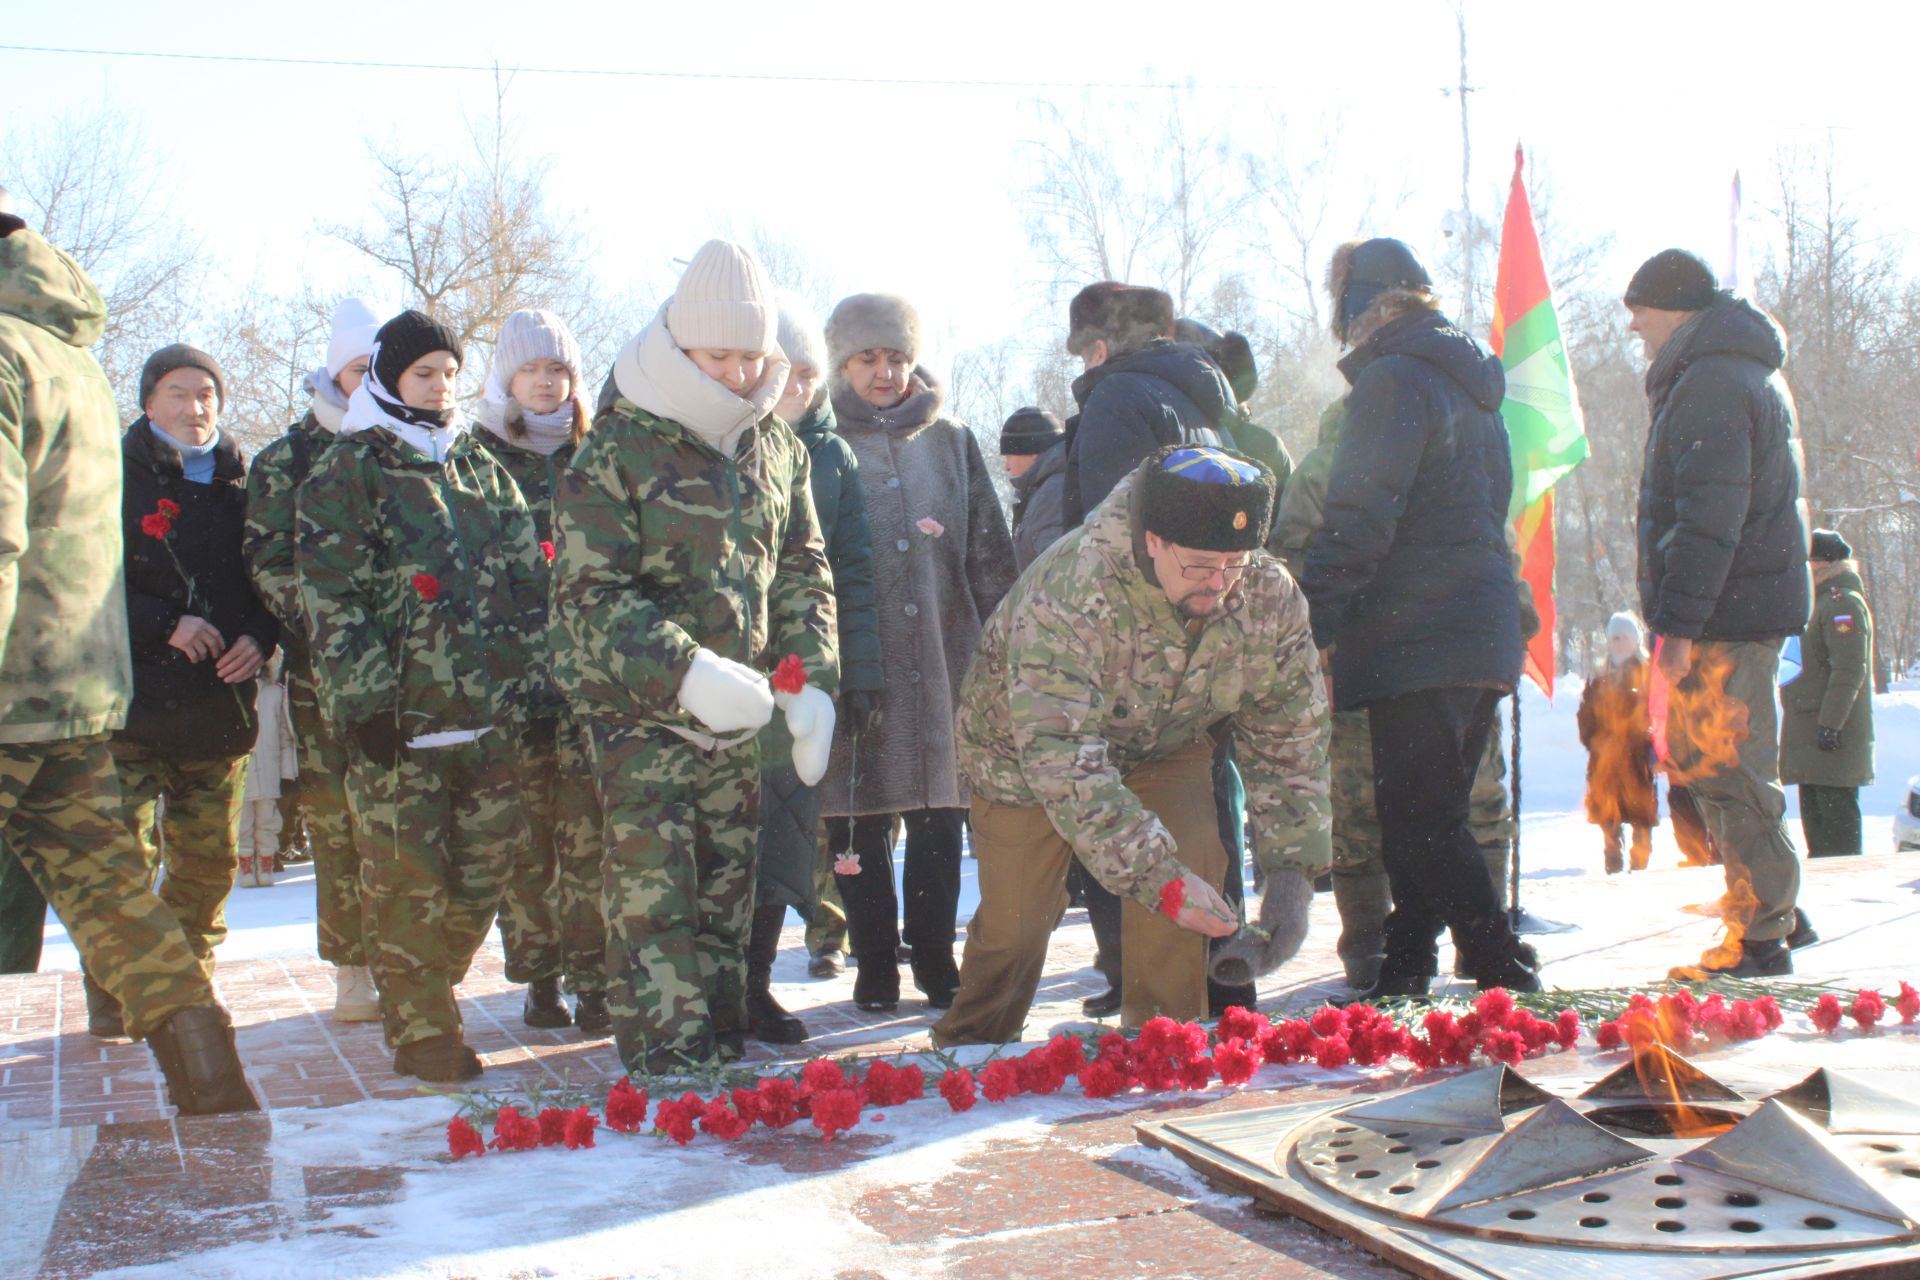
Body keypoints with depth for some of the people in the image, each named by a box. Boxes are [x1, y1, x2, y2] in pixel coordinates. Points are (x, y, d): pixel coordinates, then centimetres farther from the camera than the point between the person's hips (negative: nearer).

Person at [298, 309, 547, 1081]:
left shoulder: (480, 467, 17)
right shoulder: (346, 473, 0)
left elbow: (527, 576, 18)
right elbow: (331, 599, -7)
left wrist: (528, 673, 10)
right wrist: (365, 696, -14)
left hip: (489, 707, 6)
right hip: (397, 710, -5)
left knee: (488, 859, 8)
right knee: (407, 873, -3)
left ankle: (427, 996, 25)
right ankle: (421, 1029, 6)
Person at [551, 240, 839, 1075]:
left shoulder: (776, 447, 9)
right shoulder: (619, 449, -10)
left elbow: (803, 571, 14)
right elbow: (589, 595, -15)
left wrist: (811, 681, -1)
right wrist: (689, 673, -26)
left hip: (740, 716, 5)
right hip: (642, 712, -5)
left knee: (727, 890, 11)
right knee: (654, 896, -8)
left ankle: (723, 1059, 22)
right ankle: (670, 1070, -3)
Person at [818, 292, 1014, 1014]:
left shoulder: (951, 443, 13)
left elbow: (990, 555, 13)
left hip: (941, 659, 2)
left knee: (939, 818, 5)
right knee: (859, 820, 3)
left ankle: (934, 955, 17)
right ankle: (875, 963, 14)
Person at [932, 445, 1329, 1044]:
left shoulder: (1272, 597, -24)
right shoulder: (1067, 594, -41)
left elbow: (1290, 740, -12)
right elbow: (1062, 759, -44)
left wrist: (1291, 868, -22)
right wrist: (1156, 876, -50)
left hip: (1165, 747, 4)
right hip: (1026, 753, -3)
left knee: (1194, 869, -20)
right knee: (1015, 922, -2)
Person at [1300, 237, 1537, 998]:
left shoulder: (1393, 380, -9)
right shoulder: (1468, 383, 21)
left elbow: (1359, 520, -18)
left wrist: (1315, 621, -17)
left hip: (1419, 639, -10)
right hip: (1484, 631, 10)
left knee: (1419, 821, -8)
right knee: (1433, 815, 13)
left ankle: (1505, 974, -10)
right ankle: (1404, 975, 17)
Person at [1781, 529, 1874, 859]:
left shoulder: (1843, 602, -12)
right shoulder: (1820, 602, 20)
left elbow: (1849, 670, -21)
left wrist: (1830, 723, -24)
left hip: (1834, 736, -10)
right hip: (1811, 733, 10)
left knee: (1836, 817, -9)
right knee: (1815, 817, 13)